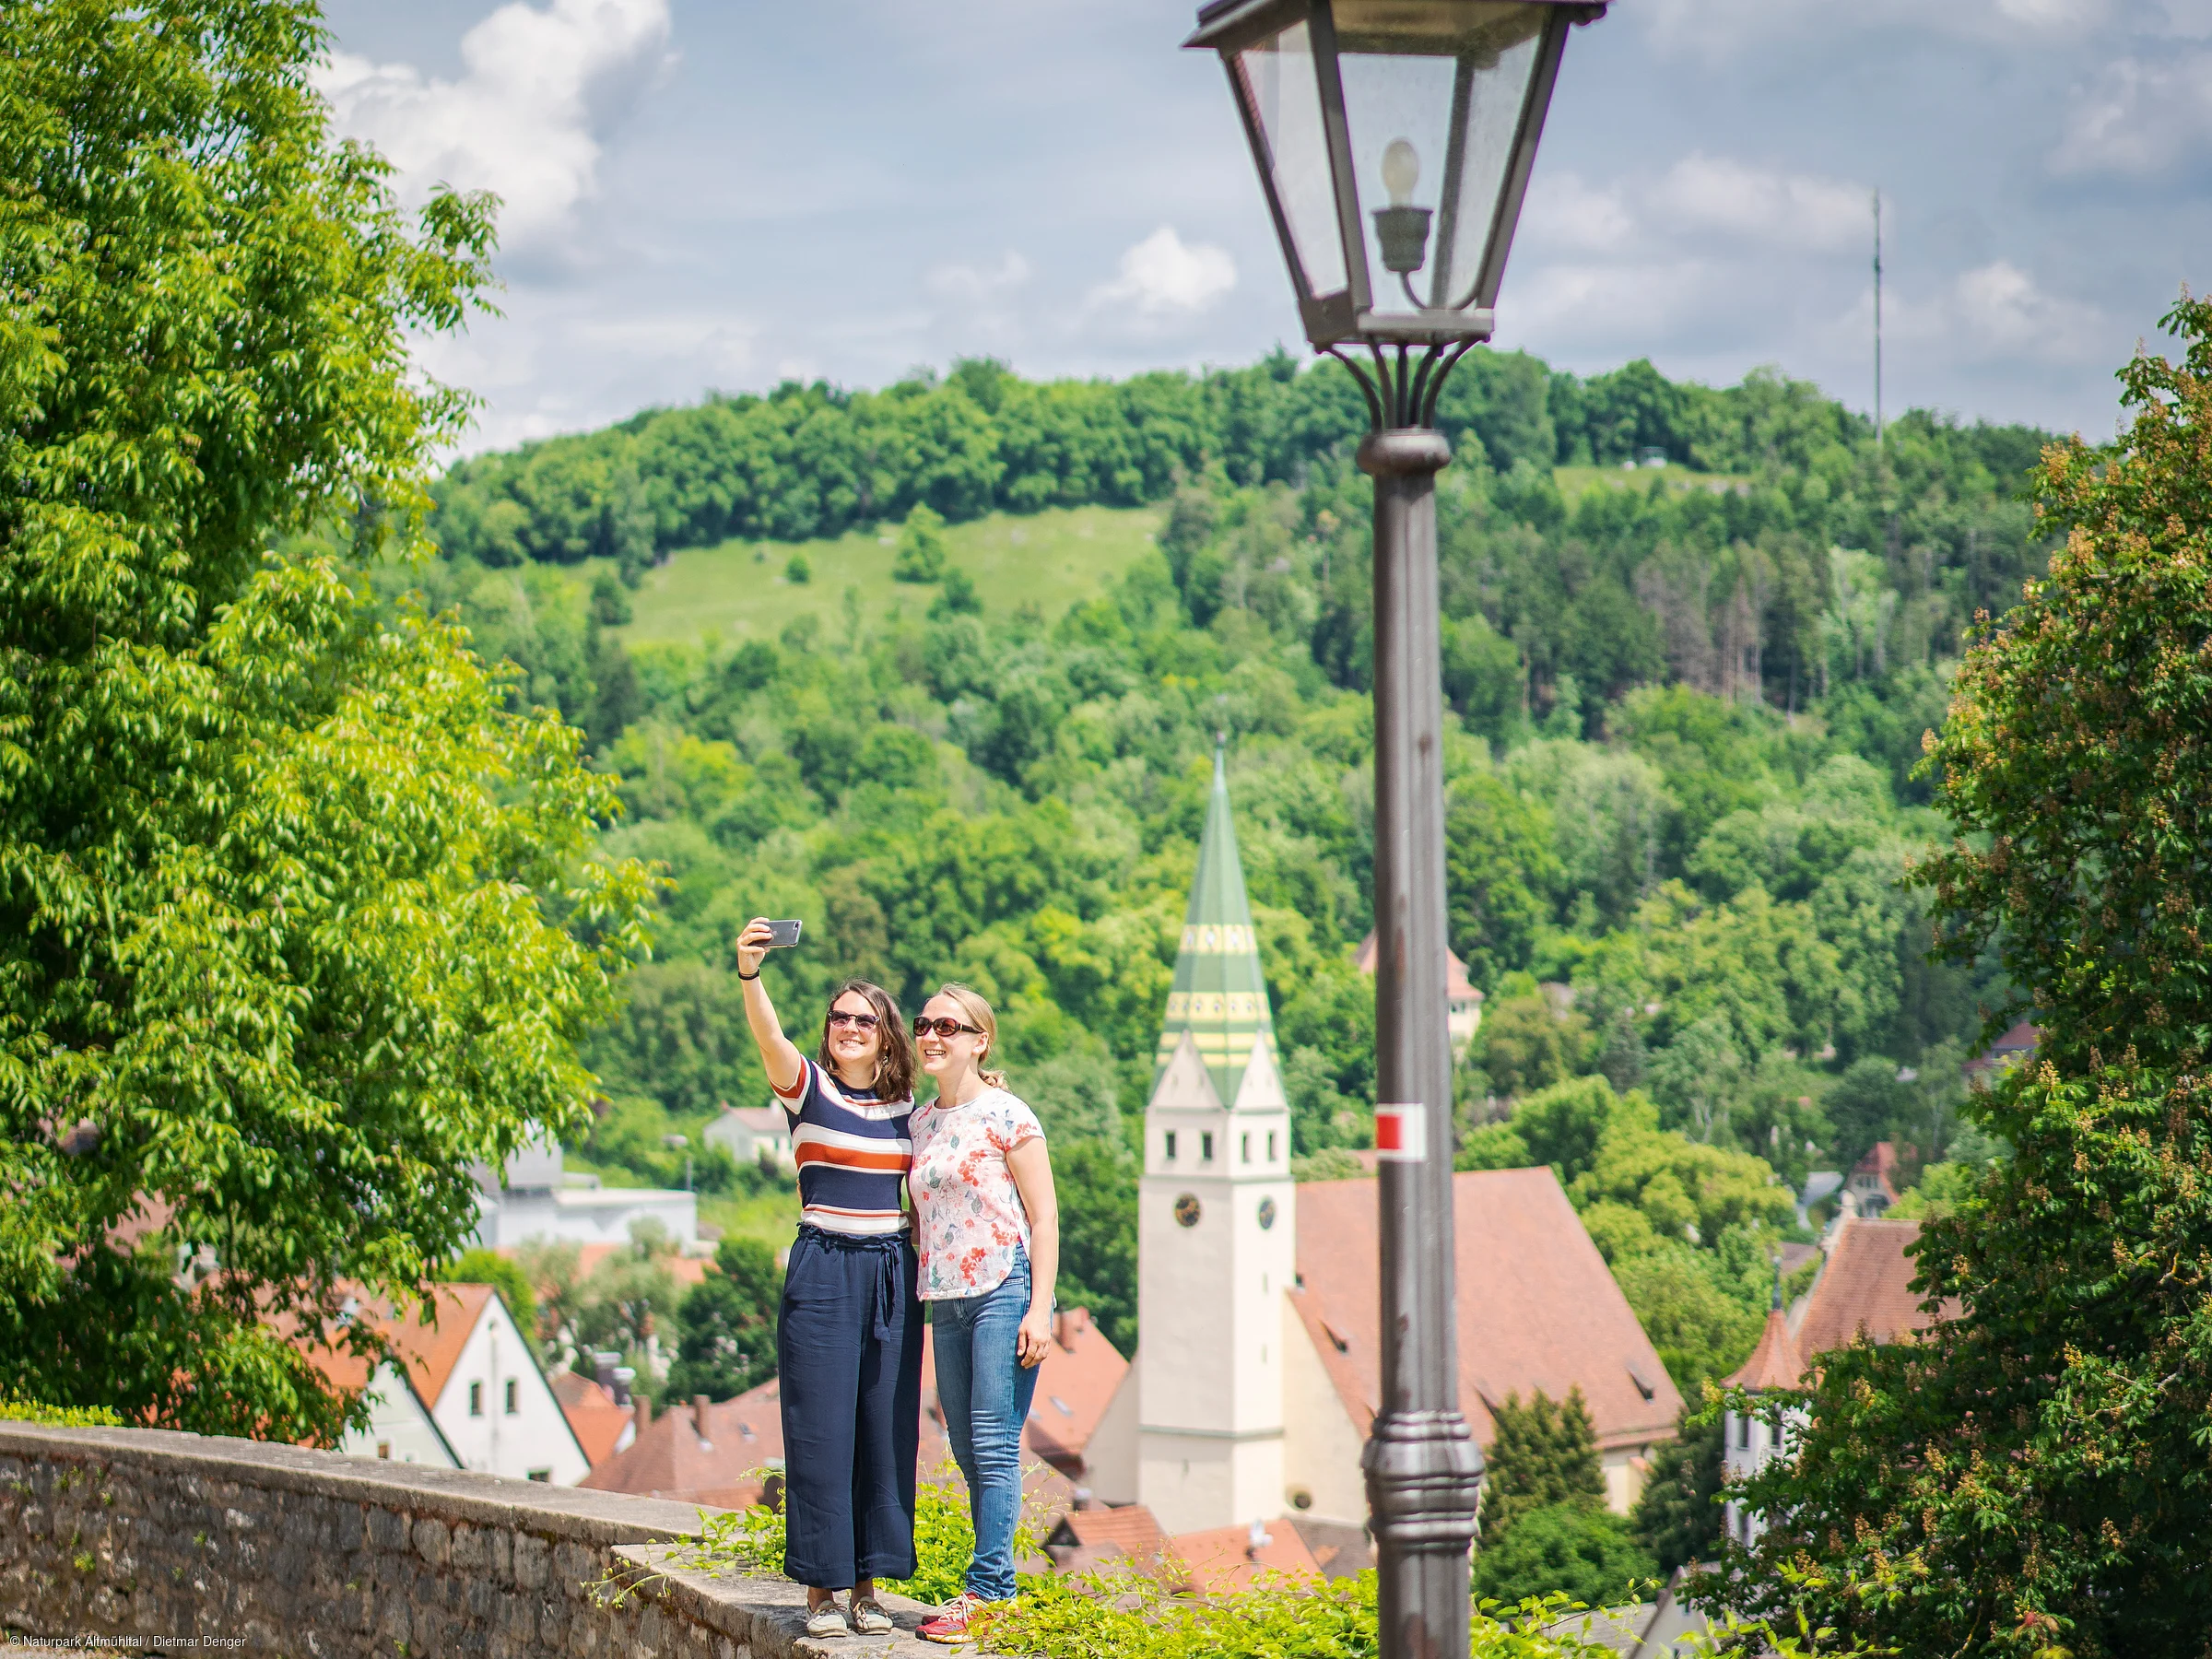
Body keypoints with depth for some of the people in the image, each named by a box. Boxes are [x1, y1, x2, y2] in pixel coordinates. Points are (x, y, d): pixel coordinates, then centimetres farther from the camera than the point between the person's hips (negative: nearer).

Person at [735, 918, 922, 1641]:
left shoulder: (906, 1107, 11)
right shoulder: (807, 1087, -1)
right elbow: (769, 1037, -23)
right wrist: (750, 974, -39)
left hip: (892, 1275, 4)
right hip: (822, 1274, -4)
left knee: (886, 1430, 4)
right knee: (821, 1430, -5)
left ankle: (868, 1586, 13)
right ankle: (821, 1588, 2)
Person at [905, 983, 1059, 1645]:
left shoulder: (1005, 1115, -4)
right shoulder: (919, 1123, 15)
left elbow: (1043, 1218, -6)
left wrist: (1038, 1310, -13)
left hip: (1005, 1289, -7)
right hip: (947, 1300, 7)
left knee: (994, 1443, -10)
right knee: (967, 1448, 7)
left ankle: (987, 1587, -10)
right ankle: (996, 1585, 11)